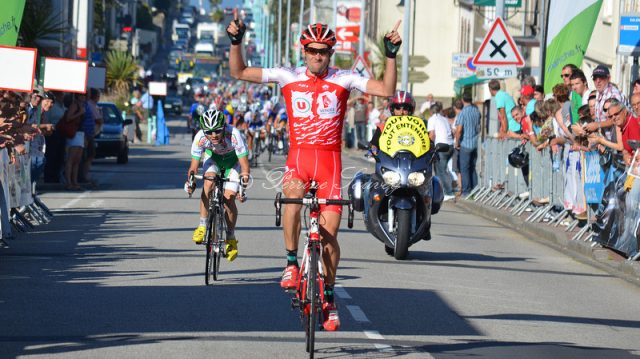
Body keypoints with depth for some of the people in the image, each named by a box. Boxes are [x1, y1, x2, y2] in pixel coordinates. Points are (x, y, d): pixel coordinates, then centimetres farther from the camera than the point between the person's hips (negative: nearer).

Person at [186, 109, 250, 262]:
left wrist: (244, 178, -52)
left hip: (232, 159, -1)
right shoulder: (200, 137, -32)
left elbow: (244, 163, -38)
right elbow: (194, 165, -27)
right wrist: (190, 179, -46)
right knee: (209, 183, -29)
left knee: (229, 199, -12)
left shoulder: (233, 135, -38)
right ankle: (202, 225, -16)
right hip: (212, 157, 1)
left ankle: (231, 238, 9)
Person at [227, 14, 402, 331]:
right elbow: (239, 73, 4)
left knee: (329, 232, -3)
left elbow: (386, 89, -7)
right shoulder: (288, 77, 2)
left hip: (329, 160, 0)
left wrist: (391, 54, -16)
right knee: (293, 196, -33)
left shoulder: (343, 80, 0)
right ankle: (291, 263, -14)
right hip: (298, 155, 0)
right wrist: (236, 42, -10)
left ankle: (328, 296, 15)